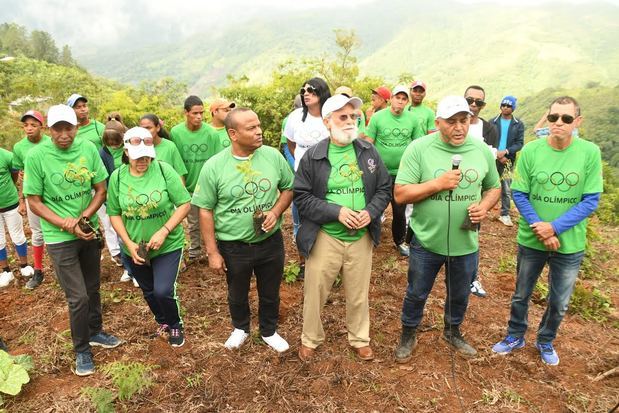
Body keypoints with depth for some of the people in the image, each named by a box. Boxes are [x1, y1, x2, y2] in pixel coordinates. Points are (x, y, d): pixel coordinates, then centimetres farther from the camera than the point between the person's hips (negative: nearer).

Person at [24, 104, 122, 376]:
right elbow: (34, 202, -9)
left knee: (93, 288, 19)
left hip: (89, 230, 4)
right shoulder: (36, 156, -15)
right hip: (60, 238, -3)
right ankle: (82, 350, 23)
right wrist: (68, 226, -18)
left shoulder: (88, 148, -8)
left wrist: (83, 218, -16)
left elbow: (100, 190, -2)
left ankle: (95, 332, 42)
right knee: (78, 297, 1)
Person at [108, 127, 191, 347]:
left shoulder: (164, 170, -16)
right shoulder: (117, 177, -8)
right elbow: (114, 214, -1)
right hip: (134, 249, 4)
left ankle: (176, 326, 22)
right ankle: (162, 321, 49)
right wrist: (129, 243, -11)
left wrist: (164, 231, -23)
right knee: (148, 291, 20)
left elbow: (184, 204, -14)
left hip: (168, 245, -3)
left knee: (163, 291, -10)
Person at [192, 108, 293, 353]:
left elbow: (288, 188, 5)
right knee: (237, 295, 22)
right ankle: (240, 328, 51)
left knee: (270, 293, 20)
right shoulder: (214, 166, -14)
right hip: (233, 247, -1)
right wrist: (212, 252, -8)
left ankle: (269, 331, 46)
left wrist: (275, 212, -14)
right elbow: (205, 211, -8)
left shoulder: (273, 156, -8)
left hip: (270, 242, 2)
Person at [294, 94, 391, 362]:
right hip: (324, 237, -2)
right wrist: (336, 212, -19)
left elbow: (384, 189, 5)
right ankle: (310, 339, 36)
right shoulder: (312, 157, -8)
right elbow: (302, 197, -10)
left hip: (361, 237, 2)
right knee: (315, 293, 11)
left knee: (359, 295, 17)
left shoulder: (369, 152, 1)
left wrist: (371, 212, -14)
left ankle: (360, 339, 41)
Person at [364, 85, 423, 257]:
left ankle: (400, 241, 34)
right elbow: (368, 143, -4)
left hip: (402, 173, 2)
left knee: (400, 211, 14)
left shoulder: (413, 119, 1)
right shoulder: (377, 117, -6)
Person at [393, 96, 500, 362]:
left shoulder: (482, 150, -2)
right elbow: (400, 194, -17)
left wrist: (485, 206, -10)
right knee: (416, 294, 17)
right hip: (427, 241, -3)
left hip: (466, 242, 3)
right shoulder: (419, 148, -15)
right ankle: (408, 335, 42)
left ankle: (453, 332, 51)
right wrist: (438, 183, -26)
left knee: (460, 295, 24)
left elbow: (493, 188, 11)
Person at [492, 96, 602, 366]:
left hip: (570, 243, 0)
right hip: (531, 240, 0)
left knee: (559, 302, 17)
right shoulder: (531, 150, -10)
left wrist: (555, 227, -19)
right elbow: (519, 194, -7)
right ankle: (515, 336, 41)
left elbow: (591, 201, -10)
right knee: (521, 295, 17)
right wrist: (540, 228, -18)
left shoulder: (590, 152, -11)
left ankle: (546, 341, 43)